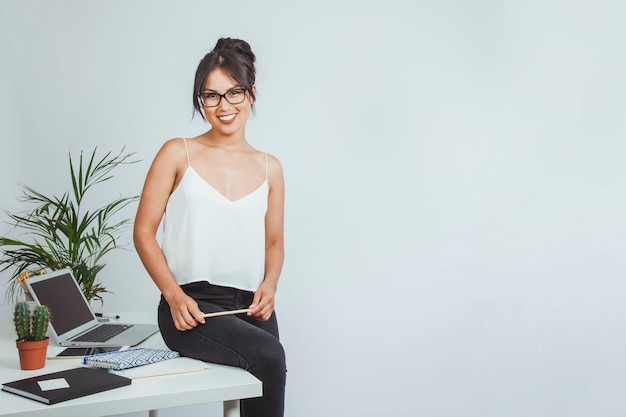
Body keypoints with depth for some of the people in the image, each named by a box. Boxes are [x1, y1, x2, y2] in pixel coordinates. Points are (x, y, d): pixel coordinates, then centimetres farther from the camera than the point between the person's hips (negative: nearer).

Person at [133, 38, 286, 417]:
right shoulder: (178, 154, 3)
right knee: (270, 356, -27)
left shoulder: (269, 168, 12)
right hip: (190, 305, -4)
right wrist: (174, 295, -11)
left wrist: (269, 285, -3)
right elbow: (144, 232, 1)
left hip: (250, 305, 4)